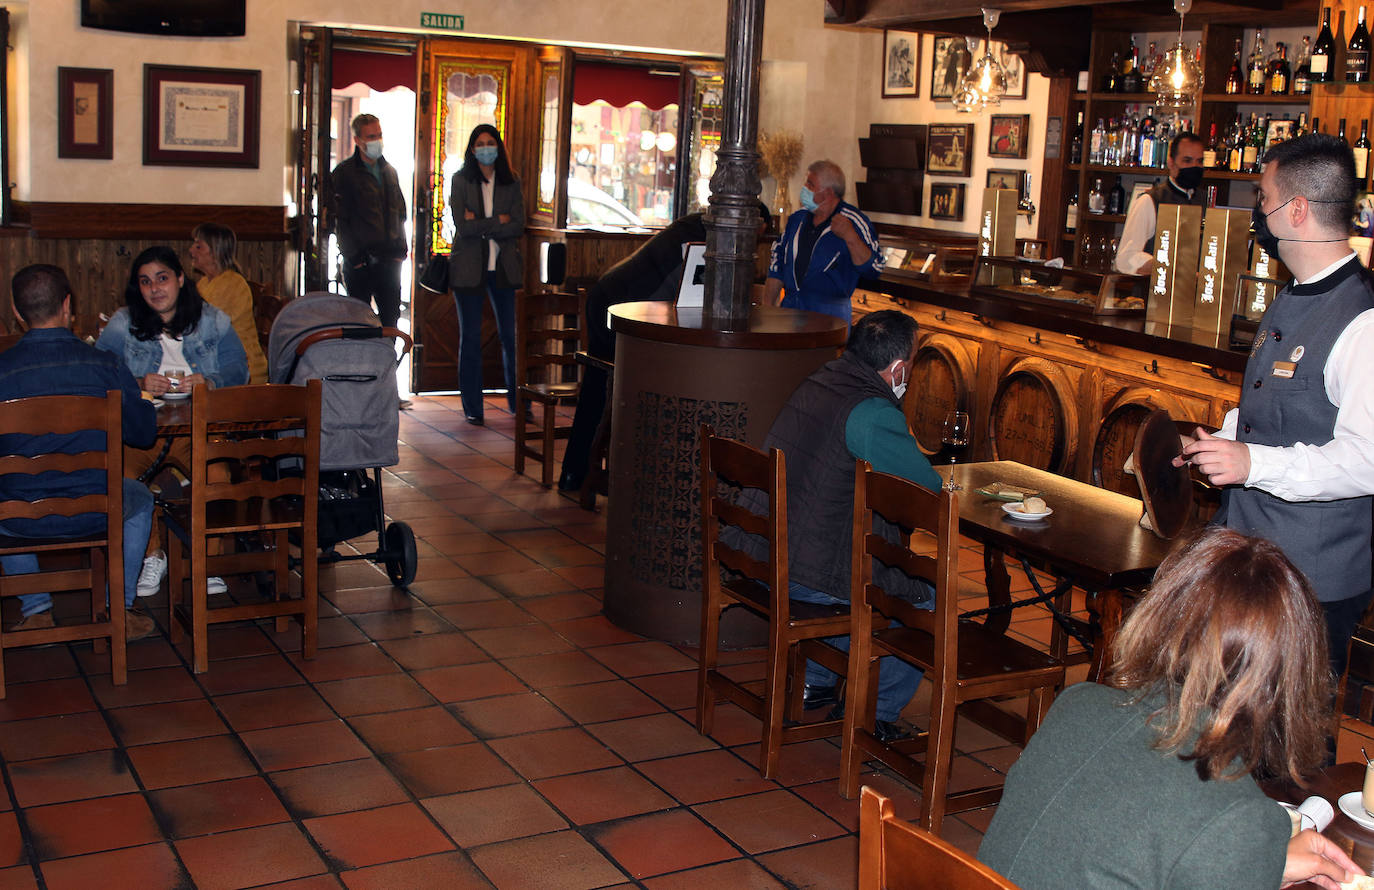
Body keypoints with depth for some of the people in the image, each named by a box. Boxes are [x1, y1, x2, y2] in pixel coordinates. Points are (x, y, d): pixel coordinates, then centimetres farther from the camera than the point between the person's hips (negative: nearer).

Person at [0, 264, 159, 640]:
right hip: (94, 514, 0)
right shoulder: (105, 365, -10)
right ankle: (119, 612, 27)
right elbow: (144, 433, 1)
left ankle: (35, 610, 30)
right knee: (140, 498, 33)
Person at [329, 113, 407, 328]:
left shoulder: (389, 171, 15)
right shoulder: (344, 173, -4)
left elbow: (400, 213, 18)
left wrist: (400, 249, 7)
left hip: (389, 260, 5)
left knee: (390, 318, 7)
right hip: (360, 262, -5)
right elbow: (340, 220, -8)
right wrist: (354, 256, -13)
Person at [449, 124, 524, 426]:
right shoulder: (461, 180, 1)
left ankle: (517, 402, 13)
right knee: (470, 338, 4)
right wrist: (499, 222, -9)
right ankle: (472, 408, 11)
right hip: (468, 267, -1)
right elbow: (463, 226, -11)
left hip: (504, 268, 1)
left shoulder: (511, 182, 7)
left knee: (510, 335, 1)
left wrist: (480, 225, -12)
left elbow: (518, 227, -4)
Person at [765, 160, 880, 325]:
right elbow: (778, 262, 17)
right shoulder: (798, 218, 11)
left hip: (830, 312, -5)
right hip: (790, 308, 5)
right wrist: (769, 306, 13)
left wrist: (850, 237, -27)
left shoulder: (854, 222, -6)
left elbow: (872, 269, -14)